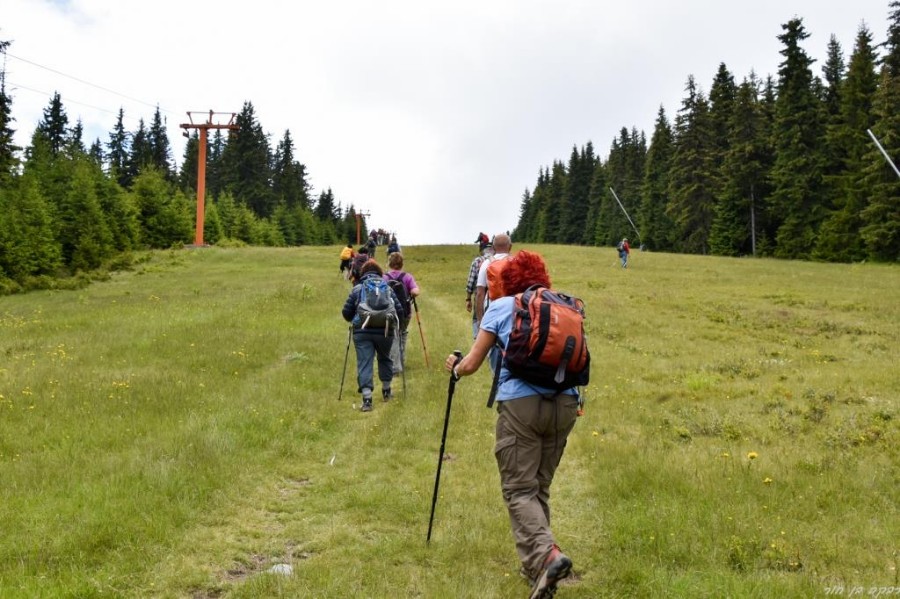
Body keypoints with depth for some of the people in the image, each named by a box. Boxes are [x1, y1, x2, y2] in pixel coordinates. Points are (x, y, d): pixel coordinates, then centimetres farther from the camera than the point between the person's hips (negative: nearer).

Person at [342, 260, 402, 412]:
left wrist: (354, 320, 25)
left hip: (362, 331, -1)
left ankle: (367, 398, -14)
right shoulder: (387, 288, 8)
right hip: (384, 330, 1)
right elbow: (398, 309, 3)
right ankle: (386, 391, 35)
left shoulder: (356, 289, 6)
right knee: (384, 358, 23)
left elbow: (346, 312, 4)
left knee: (364, 363, -2)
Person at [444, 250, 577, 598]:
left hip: (521, 403, -4)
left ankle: (546, 554, -20)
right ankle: (536, 563, 19)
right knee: (540, 486, 17)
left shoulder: (501, 307, 7)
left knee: (519, 488, 0)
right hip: (565, 403, 4)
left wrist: (454, 368, 28)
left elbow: (471, 365, 7)